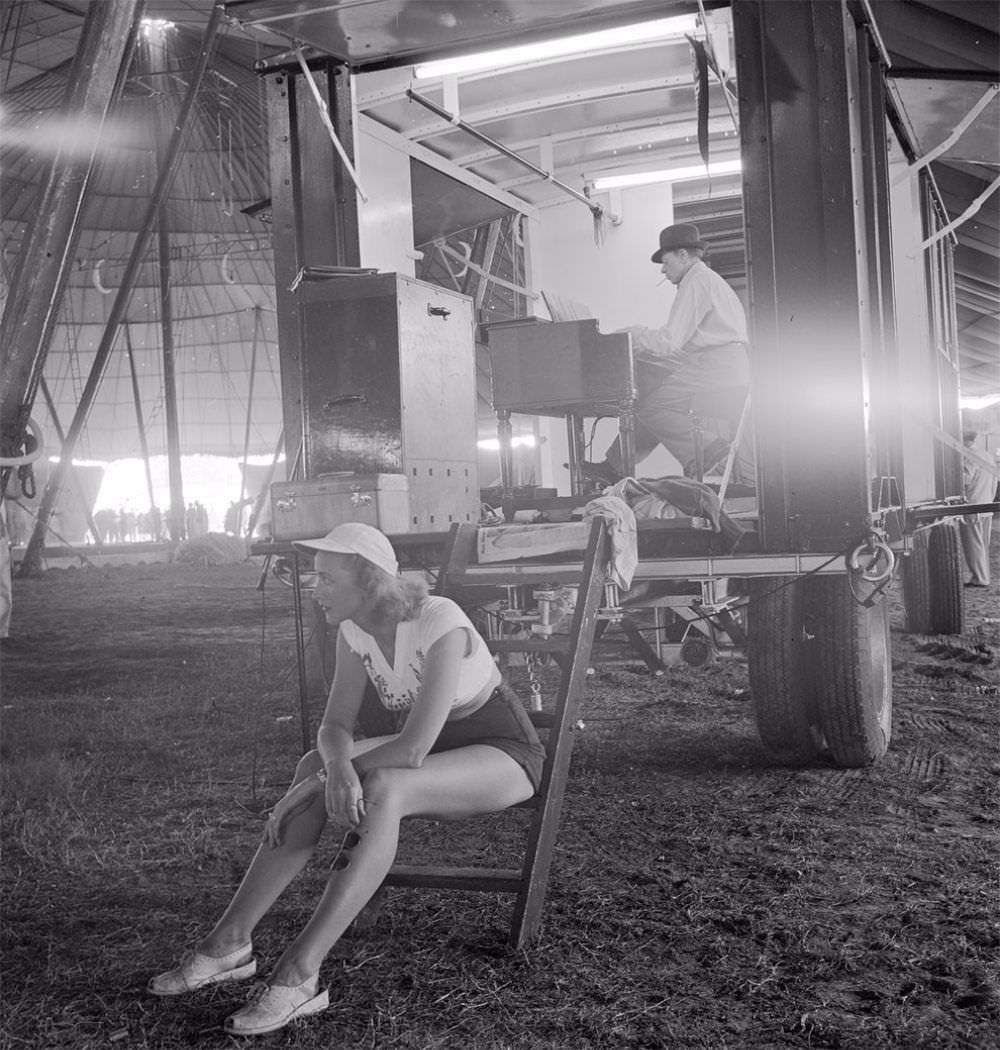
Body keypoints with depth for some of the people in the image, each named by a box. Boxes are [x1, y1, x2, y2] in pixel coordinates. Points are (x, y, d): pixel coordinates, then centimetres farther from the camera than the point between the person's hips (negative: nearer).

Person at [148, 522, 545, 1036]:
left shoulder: (440, 623, -29)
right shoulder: (354, 630, -6)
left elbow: (414, 748, -33)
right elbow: (335, 725, -7)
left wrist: (320, 780, -27)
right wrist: (337, 766, -31)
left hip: (504, 752, -7)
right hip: (432, 749, 7)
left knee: (381, 790, -36)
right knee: (313, 765, -18)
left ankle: (299, 974, -34)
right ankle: (229, 942, -15)